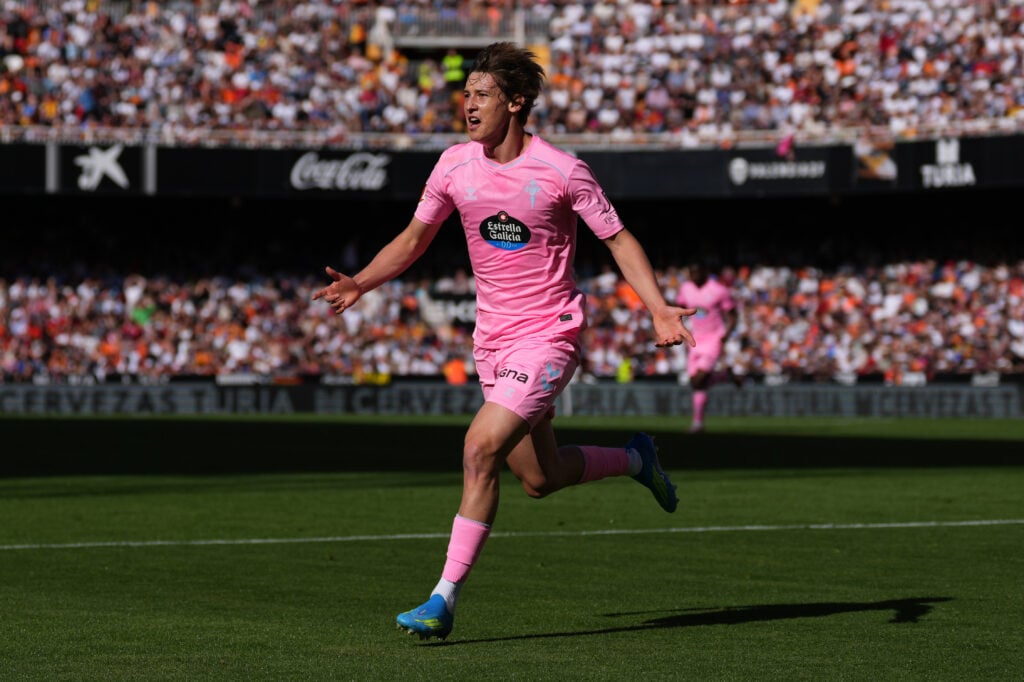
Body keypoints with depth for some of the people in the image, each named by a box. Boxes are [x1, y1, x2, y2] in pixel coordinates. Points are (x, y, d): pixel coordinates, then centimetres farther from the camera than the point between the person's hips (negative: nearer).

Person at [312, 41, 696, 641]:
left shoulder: (562, 171, -13)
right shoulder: (455, 165, 1)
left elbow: (619, 239, -5)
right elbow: (414, 239, 14)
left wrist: (659, 307, -16)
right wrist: (360, 283, 1)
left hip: (548, 336, -6)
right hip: (492, 338, 6)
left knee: (481, 449, -20)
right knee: (540, 478, 12)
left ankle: (445, 599, -14)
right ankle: (635, 459, 42)